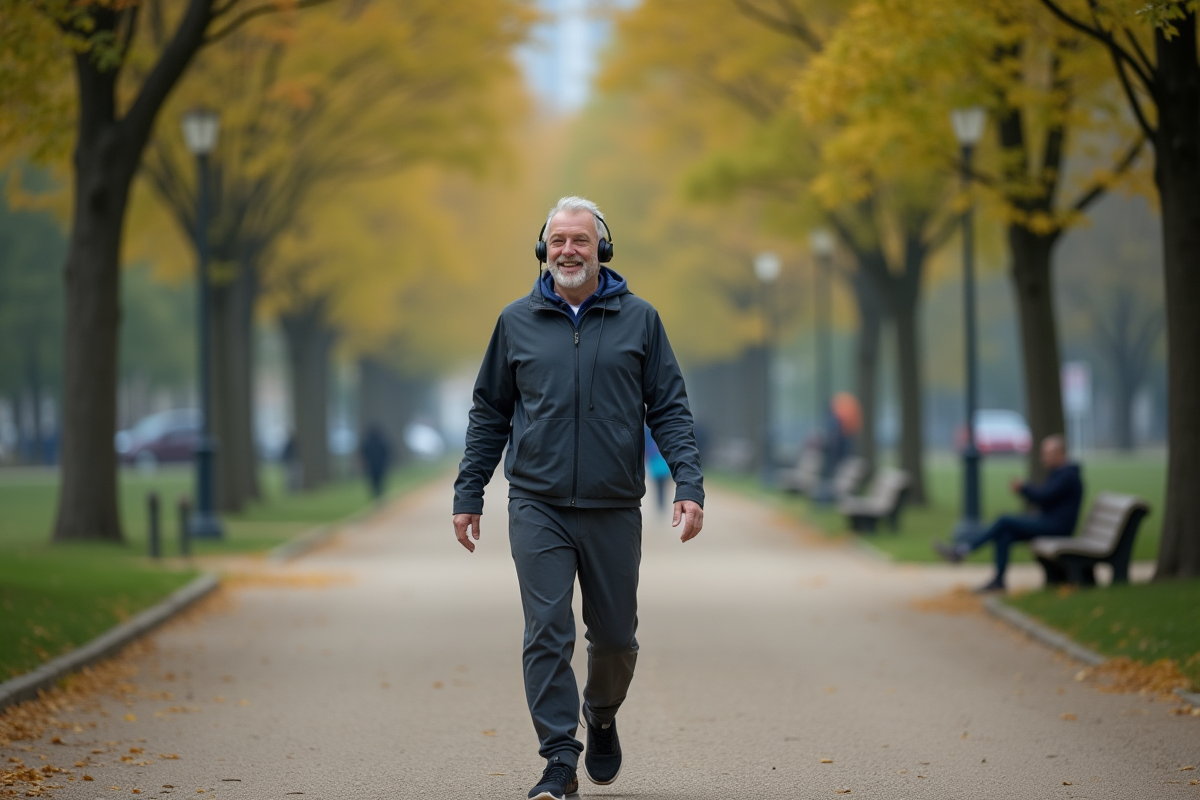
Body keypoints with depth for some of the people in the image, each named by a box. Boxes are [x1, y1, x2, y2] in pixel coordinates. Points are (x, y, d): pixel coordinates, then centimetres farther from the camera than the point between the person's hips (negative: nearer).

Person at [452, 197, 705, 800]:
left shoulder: (639, 319, 4)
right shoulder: (517, 322, 7)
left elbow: (670, 409, 3)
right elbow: (489, 413, 12)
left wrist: (689, 485, -8)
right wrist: (468, 495, 7)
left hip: (614, 509, 0)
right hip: (537, 507, 0)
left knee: (615, 636, 8)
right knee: (547, 632, -9)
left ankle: (602, 717, 37)